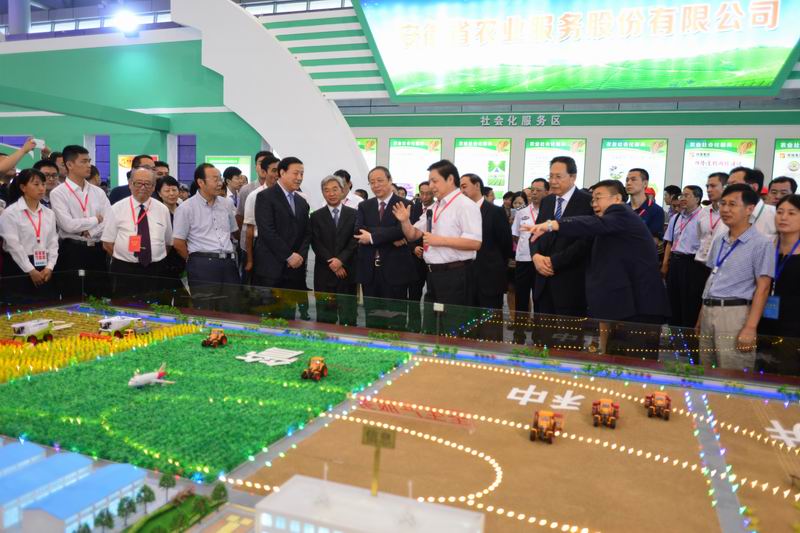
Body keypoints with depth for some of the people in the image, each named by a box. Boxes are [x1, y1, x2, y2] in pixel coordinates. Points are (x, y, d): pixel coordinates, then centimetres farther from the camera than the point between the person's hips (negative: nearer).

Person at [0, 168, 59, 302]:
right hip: (18, 268, -5)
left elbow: (53, 242, 8)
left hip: (44, 270, 5)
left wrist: (49, 267, -5)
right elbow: (14, 245, -11)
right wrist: (31, 271, -13)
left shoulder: (49, 213, 11)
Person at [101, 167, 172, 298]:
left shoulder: (163, 210, 7)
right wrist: (123, 261, -3)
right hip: (124, 271, -2)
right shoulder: (117, 209, 1)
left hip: (156, 271, 2)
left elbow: (168, 243, 13)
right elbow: (107, 243, 1)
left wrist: (156, 260, 6)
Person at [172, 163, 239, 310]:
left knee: (231, 310, 7)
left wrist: (228, 256, 13)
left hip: (228, 263, 5)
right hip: (203, 265, -5)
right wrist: (195, 261, 5)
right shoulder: (186, 208, -6)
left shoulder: (225, 204, 11)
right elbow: (178, 242, -4)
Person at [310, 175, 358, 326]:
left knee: (348, 318, 3)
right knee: (324, 318, 4)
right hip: (324, 273, 0)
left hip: (347, 272, 0)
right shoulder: (316, 216, 7)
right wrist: (332, 264, -11)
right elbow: (316, 244, -1)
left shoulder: (353, 214, 6)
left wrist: (340, 259, -15)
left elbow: (355, 241, -2)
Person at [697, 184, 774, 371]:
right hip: (708, 312, 7)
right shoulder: (719, 241, 14)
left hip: (735, 313, -7)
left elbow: (763, 288, -11)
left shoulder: (761, 243, -7)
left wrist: (750, 328, -17)